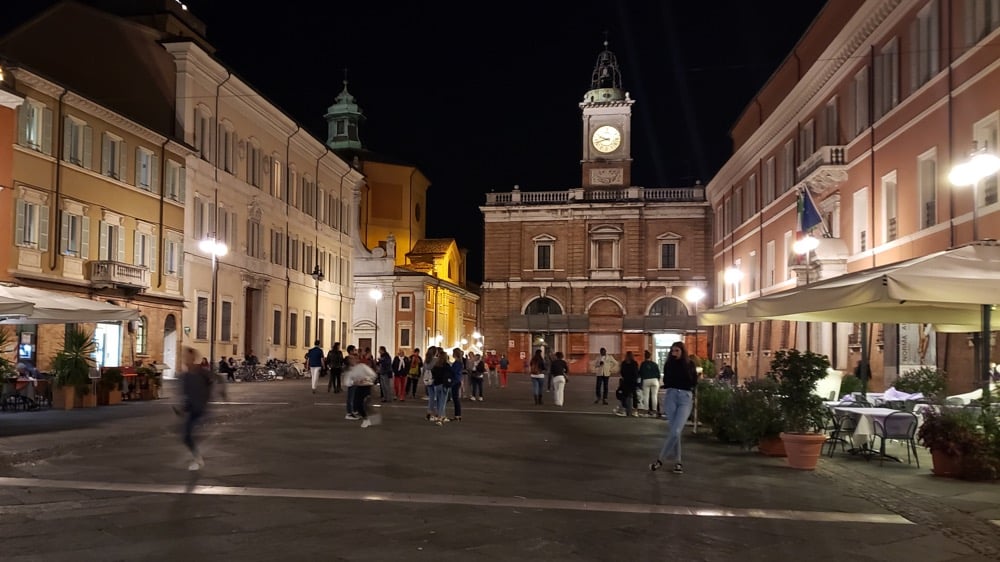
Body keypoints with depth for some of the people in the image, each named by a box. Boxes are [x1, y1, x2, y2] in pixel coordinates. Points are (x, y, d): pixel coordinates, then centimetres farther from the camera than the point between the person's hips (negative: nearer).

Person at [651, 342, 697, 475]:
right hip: (671, 396, 1)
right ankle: (678, 462, 7)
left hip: (686, 398, -1)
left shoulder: (689, 365, 6)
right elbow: (666, 382, 8)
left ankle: (660, 459, -3)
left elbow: (694, 382, 5)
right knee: (673, 431, -3)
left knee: (675, 431, -13)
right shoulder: (669, 364, 8)